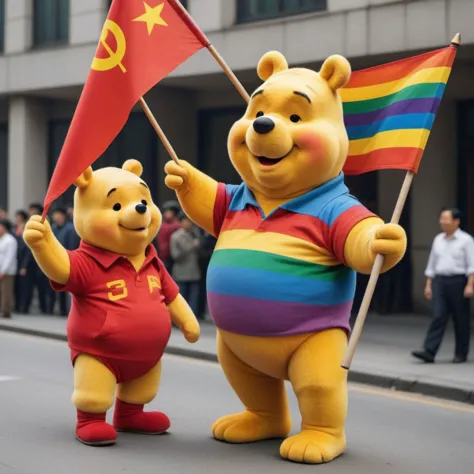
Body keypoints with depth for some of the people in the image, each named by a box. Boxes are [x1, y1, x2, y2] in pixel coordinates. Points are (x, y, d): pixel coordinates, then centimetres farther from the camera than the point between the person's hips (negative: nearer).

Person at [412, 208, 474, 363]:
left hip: (458, 281, -4)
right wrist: (428, 285, 13)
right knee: (438, 316, -6)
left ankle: (461, 353, 14)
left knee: (461, 319, 4)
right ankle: (429, 352, -13)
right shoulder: (438, 240, 13)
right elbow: (432, 264, 17)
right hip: (439, 281, 4)